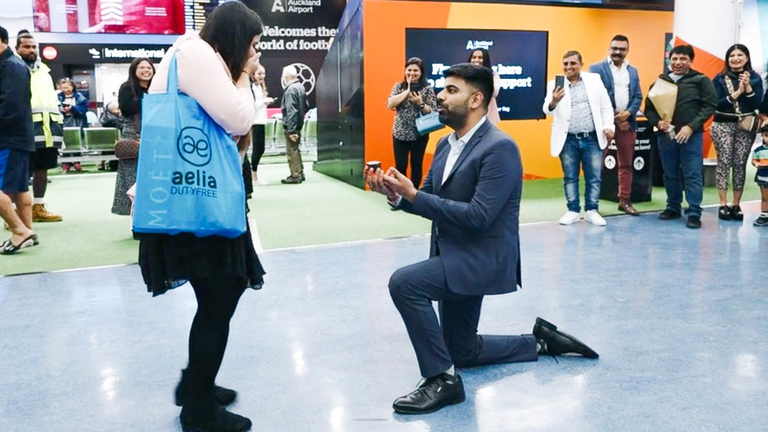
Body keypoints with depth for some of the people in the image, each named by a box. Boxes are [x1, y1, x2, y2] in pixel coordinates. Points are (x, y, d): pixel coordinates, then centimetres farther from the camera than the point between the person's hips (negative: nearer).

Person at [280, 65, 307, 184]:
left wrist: (291, 130, -24)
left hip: (291, 126, -9)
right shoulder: (301, 87, 9)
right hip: (298, 124, 9)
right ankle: (300, 173, 24)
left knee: (291, 151, -1)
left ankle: (295, 176, 3)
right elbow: (305, 107, 16)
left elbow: (291, 111, -23)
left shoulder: (290, 90, -19)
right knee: (295, 150, 18)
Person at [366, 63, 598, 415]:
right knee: (463, 352, 18)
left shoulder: (500, 147, -20)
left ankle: (442, 378, -15)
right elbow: (429, 200, 9)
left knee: (404, 282, -29)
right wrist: (397, 194, -12)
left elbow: (477, 216, -28)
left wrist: (413, 195, -26)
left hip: (482, 259, -9)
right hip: (457, 258, 9)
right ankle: (540, 341, 35)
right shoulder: (447, 144, 8)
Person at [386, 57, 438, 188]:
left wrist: (420, 104, -21)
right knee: (400, 165, 3)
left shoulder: (427, 89, -3)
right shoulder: (399, 86, 4)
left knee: (416, 165, 8)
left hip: (419, 135, -1)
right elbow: (390, 104, -11)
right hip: (400, 134, 2)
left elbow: (433, 113, -5)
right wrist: (407, 90, -14)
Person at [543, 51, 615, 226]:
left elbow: (606, 105, 6)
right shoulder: (555, 85, 0)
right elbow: (547, 110, -12)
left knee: (594, 177, 4)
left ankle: (592, 211, 16)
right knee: (570, 177, 7)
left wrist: (608, 126, -4)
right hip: (568, 140, 0)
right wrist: (553, 102, -35)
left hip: (592, 139, 1)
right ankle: (573, 211, 18)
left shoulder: (594, 79, 5)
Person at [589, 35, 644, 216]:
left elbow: (638, 97, 10)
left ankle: (625, 201, 18)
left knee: (626, 164, 9)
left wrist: (628, 113, -10)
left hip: (627, 122, 5)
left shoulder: (633, 71, 15)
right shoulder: (596, 68, -1)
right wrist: (613, 117, -13)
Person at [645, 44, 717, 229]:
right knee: (670, 175, 12)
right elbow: (649, 107, 10)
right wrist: (657, 122, -10)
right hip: (665, 135, 3)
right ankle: (673, 208, 25)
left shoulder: (701, 80, 1)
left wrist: (691, 126, -14)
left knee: (692, 175, -2)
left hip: (691, 136, -3)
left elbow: (710, 105, -4)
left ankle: (694, 213, 3)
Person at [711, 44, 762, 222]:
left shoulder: (755, 78, 6)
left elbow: (757, 104, -2)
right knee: (724, 162, -5)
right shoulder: (720, 79, 2)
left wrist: (747, 87, -13)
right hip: (723, 126, -1)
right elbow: (717, 104, -8)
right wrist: (736, 93, -16)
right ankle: (723, 205, -1)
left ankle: (736, 205, 7)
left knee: (740, 164, 1)